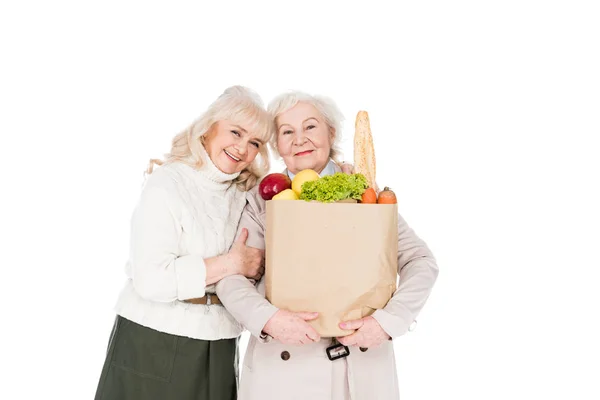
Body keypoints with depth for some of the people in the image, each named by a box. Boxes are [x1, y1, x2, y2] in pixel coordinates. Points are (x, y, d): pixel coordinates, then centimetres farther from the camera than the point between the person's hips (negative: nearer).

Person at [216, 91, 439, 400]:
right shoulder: (263, 201, 0)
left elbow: (421, 261, -3)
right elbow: (231, 276, -5)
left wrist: (389, 320, -17)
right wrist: (267, 319, -22)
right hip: (284, 365, 0)